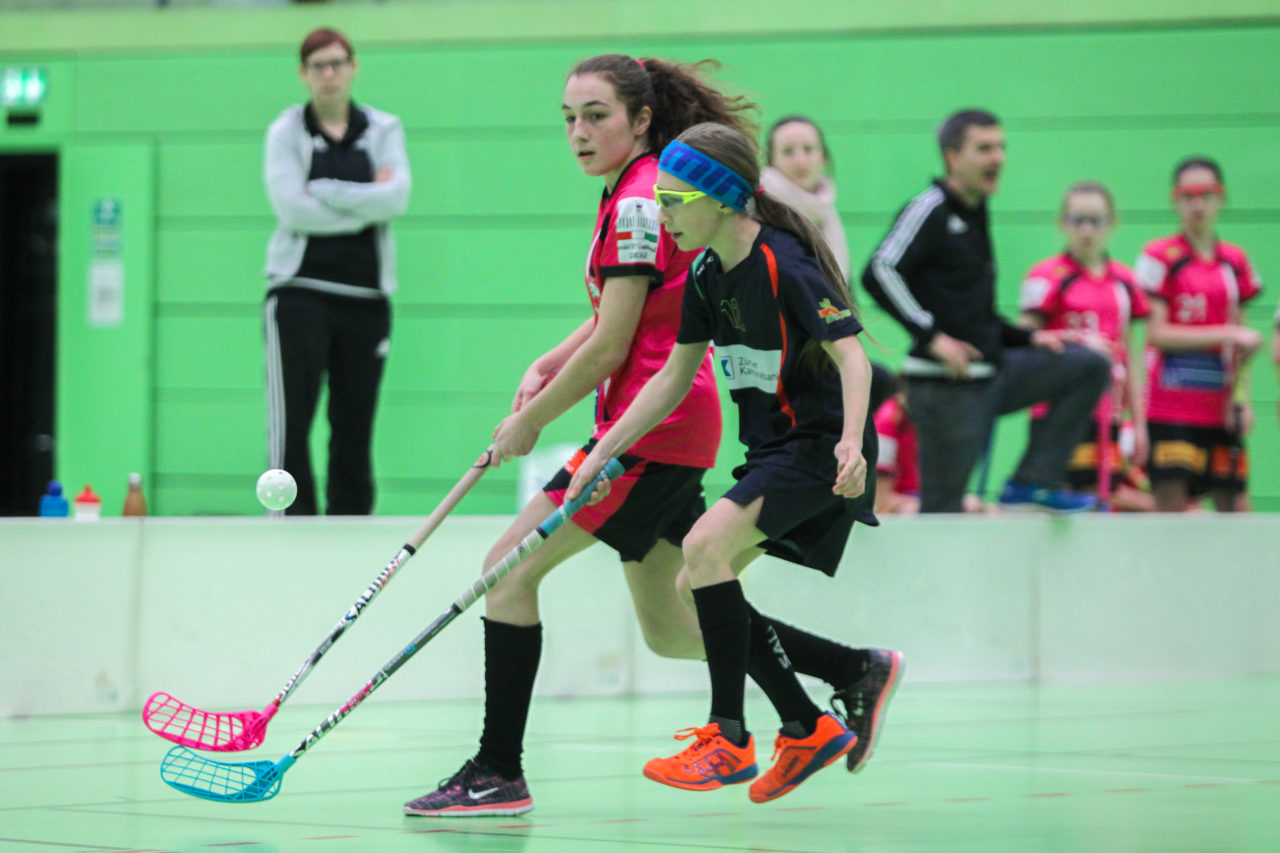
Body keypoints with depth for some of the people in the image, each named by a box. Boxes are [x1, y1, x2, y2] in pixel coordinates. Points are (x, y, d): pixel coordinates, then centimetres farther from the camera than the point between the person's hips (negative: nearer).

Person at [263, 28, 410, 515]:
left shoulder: (383, 130, 9)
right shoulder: (286, 132, 3)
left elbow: (396, 198, -7)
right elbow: (292, 208, -11)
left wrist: (324, 192, -12)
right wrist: (365, 205, -8)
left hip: (365, 293, 3)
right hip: (301, 288, -3)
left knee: (354, 427, 4)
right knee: (291, 423, -11)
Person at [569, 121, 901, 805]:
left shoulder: (784, 263, -17)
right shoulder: (709, 276, 8)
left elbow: (852, 355, -21)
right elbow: (673, 379, 15)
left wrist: (851, 443, -36)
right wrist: (603, 452, 10)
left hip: (820, 448, -9)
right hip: (772, 453, 9)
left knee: (706, 546, -25)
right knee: (698, 591, 3)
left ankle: (728, 740, -20)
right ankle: (808, 729, 14)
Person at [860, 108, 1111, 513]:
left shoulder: (975, 213, 16)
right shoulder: (930, 210, -10)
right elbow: (878, 273, -23)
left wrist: (1028, 338, 13)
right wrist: (931, 337, -24)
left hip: (992, 376, 8)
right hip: (946, 386, -8)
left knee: (1090, 366, 2)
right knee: (942, 511, -6)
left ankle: (1033, 483, -1)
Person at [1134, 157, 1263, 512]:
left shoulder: (1235, 261, 12)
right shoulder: (1160, 257, -2)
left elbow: (1239, 342, 16)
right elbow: (1157, 333, -9)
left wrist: (1242, 398, 5)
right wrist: (1226, 334, -14)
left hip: (1220, 405, 5)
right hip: (1172, 405, -5)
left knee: (1234, 506, 0)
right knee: (1171, 503, -12)